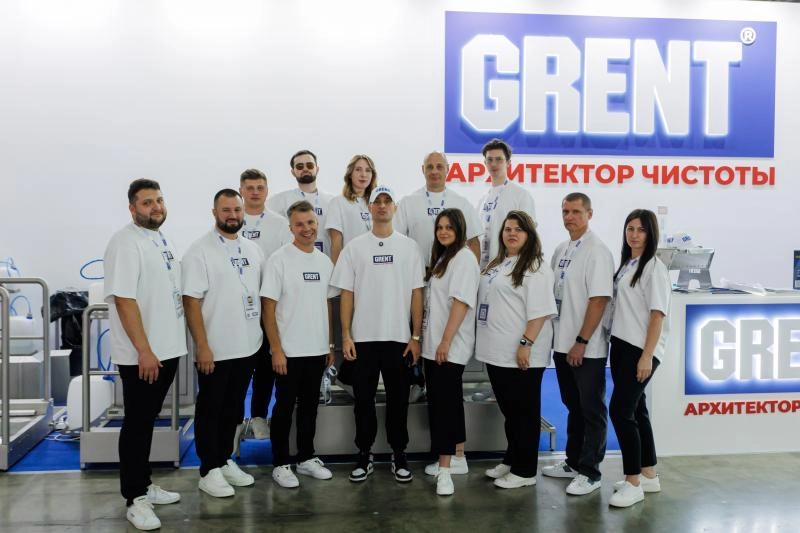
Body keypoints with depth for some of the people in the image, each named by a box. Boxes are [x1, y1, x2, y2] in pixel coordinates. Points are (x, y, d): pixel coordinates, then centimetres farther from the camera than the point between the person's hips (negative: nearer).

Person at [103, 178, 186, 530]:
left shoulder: (163, 240, 13)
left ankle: (144, 484, 29)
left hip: (169, 349, 8)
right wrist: (144, 350, -23)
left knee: (148, 420, 17)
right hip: (141, 355, -8)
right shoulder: (125, 242, -13)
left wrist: (164, 348, 15)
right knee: (137, 423, 2)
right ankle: (135, 498, 12)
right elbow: (124, 300, -20)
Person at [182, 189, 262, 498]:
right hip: (215, 350, -6)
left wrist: (265, 335, 9)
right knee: (210, 411, 7)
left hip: (248, 346, 6)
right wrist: (202, 346, -18)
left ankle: (225, 460, 30)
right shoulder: (200, 251, -10)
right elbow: (191, 301, -14)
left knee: (233, 409, 17)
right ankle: (209, 471, 17)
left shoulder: (252, 249, 8)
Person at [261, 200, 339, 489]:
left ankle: (307, 458, 28)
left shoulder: (325, 261, 8)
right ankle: (280, 464, 16)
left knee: (310, 407, 15)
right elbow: (268, 308, -12)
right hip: (289, 351, -5)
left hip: (317, 350, 6)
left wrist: (330, 345, 11)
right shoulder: (279, 260, -10)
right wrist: (277, 349, -16)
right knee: (284, 408, 5)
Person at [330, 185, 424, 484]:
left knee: (398, 399, 8)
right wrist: (346, 336, -4)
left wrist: (416, 336, -3)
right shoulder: (354, 247, 4)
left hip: (399, 337, 0)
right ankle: (364, 456, 19)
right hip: (363, 338, 0)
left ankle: (399, 456, 20)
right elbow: (346, 294, 3)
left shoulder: (409, 247, 4)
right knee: (364, 399, 7)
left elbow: (416, 294, 2)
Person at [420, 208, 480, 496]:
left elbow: (461, 302, -19)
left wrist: (446, 341, -22)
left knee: (444, 402, -10)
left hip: (450, 346, -9)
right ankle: (457, 457, 25)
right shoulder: (442, 257, 17)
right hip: (433, 344, 9)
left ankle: (444, 469, -6)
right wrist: (427, 339, 14)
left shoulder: (464, 258, -10)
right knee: (449, 400, 15)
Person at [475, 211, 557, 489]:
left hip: (520, 354, -8)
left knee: (524, 411, 3)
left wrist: (526, 344, -24)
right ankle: (511, 460, 31)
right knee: (508, 409, 18)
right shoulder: (496, 264, 16)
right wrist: (486, 341, 18)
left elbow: (540, 311, -19)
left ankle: (524, 471, 13)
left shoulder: (535, 267, -12)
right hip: (497, 351, 9)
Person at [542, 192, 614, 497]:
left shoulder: (597, 252, -13)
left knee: (591, 410, 4)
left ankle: (590, 472, 13)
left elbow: (599, 300, -18)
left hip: (587, 349, -8)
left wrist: (582, 342, -19)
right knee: (573, 406, 18)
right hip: (562, 345, 8)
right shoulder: (561, 250, 11)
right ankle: (574, 462, 31)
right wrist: (556, 336, 12)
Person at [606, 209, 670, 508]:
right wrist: (618, 346, 10)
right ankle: (649, 476, 26)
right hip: (621, 346, 8)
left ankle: (634, 483, 0)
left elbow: (657, 316, -14)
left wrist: (647, 356, -19)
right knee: (635, 410, 14)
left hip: (640, 350, -8)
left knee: (620, 410, -10)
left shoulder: (654, 268, -10)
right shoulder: (625, 265, 13)